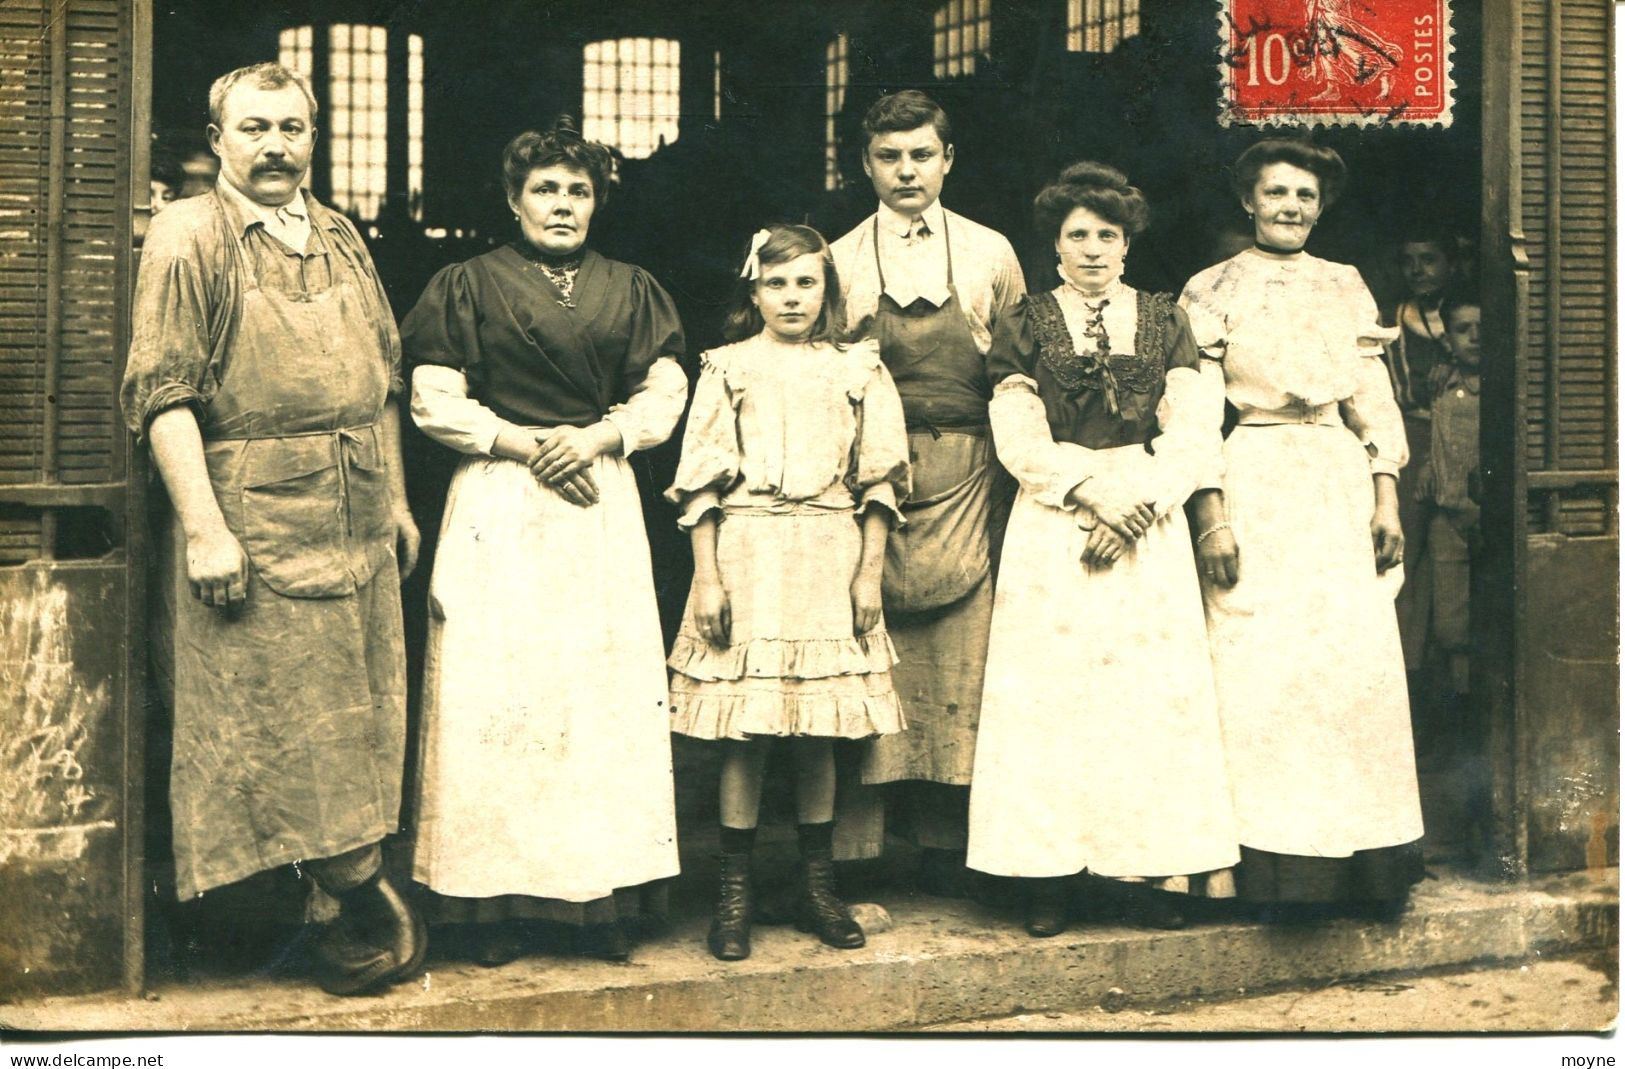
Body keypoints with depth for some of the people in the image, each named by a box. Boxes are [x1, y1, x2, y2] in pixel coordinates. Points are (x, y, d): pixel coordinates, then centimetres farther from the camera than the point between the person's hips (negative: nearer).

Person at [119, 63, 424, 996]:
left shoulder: (342, 238, 15)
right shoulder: (189, 235, -5)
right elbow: (164, 393, -12)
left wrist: (398, 502, 15)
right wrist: (204, 528, -18)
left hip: (360, 524, 6)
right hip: (256, 522, -6)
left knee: (362, 718, 10)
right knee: (283, 721, 0)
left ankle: (355, 901, 21)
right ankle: (373, 898, 13)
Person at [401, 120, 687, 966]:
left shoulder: (630, 291, 14)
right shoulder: (468, 286, 6)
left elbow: (664, 396, 8)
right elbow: (434, 402, -1)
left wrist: (595, 437, -10)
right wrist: (528, 444, -10)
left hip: (603, 507, 3)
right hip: (498, 509, -2)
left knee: (606, 688, -1)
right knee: (499, 691, -5)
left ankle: (601, 899, 6)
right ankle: (498, 906, 1)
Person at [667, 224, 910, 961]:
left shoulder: (858, 370, 10)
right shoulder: (728, 369, 6)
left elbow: (879, 480, 8)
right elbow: (699, 482, 2)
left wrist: (870, 572, 1)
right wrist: (707, 577, -4)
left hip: (830, 560, 2)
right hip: (749, 555, -1)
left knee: (822, 731, 5)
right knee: (745, 731, -2)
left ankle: (818, 887, 17)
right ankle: (734, 895, 7)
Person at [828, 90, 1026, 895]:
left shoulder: (991, 256, 9)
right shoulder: (840, 263, 7)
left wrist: (1010, 485, 1)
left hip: (964, 485, 1)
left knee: (960, 663, 0)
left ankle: (948, 844, 9)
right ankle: (855, 845, 4)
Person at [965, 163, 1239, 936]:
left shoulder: (1164, 321, 10)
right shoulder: (1027, 325, 6)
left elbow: (1189, 435, 2)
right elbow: (1021, 443, -2)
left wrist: (1135, 507, -10)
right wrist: (1094, 495, -12)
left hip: (1149, 525, 2)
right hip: (1052, 529, -1)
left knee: (1150, 686, -1)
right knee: (1051, 689, -4)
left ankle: (1145, 867, 5)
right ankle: (1047, 876, 0)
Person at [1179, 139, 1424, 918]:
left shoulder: (1347, 288, 15)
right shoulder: (1211, 291, 4)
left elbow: (1375, 401, 14)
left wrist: (1387, 501, 5)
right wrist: (1210, 517, -10)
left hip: (1340, 488, 3)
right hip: (1250, 487, -3)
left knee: (1359, 664, -2)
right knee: (1257, 671, -6)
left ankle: (1362, 860, 8)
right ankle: (1270, 860, 1)